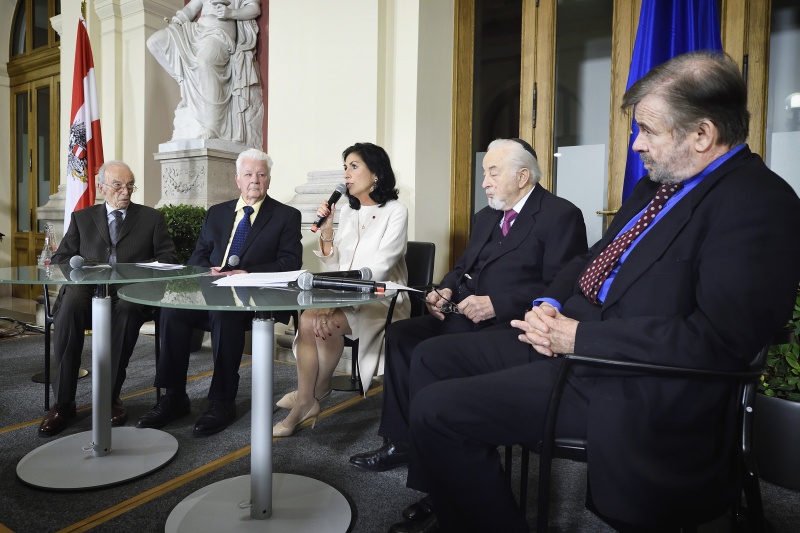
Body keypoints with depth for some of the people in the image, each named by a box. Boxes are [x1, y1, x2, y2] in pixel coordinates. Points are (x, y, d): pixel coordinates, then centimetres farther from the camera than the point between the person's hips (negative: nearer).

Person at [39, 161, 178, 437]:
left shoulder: (152, 217, 15)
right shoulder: (81, 217, 20)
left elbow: (167, 258, 7)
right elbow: (60, 258, 14)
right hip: (89, 287, 2)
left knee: (127, 309, -38)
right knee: (70, 306, -34)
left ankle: (111, 397, -25)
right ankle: (63, 402, -24)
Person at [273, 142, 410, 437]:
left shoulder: (395, 212, -6)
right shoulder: (346, 212, 13)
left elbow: (378, 268, -18)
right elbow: (334, 269, 11)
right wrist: (326, 232, -4)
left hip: (381, 300, -5)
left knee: (326, 323, -29)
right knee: (309, 318, -26)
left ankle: (312, 394, -4)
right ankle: (309, 396, -14)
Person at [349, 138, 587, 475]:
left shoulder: (561, 216, -6)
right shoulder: (485, 217, 20)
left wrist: (496, 304, -23)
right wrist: (446, 290, -1)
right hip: (467, 316, 8)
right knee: (401, 335, -8)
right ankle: (401, 441, 2)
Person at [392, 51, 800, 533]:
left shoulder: (760, 203, -14)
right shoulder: (661, 183, 14)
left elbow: (719, 339, -23)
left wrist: (579, 337, -19)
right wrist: (550, 305, -1)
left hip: (633, 383, -9)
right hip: (569, 334, 10)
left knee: (435, 408, -17)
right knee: (434, 357, 7)